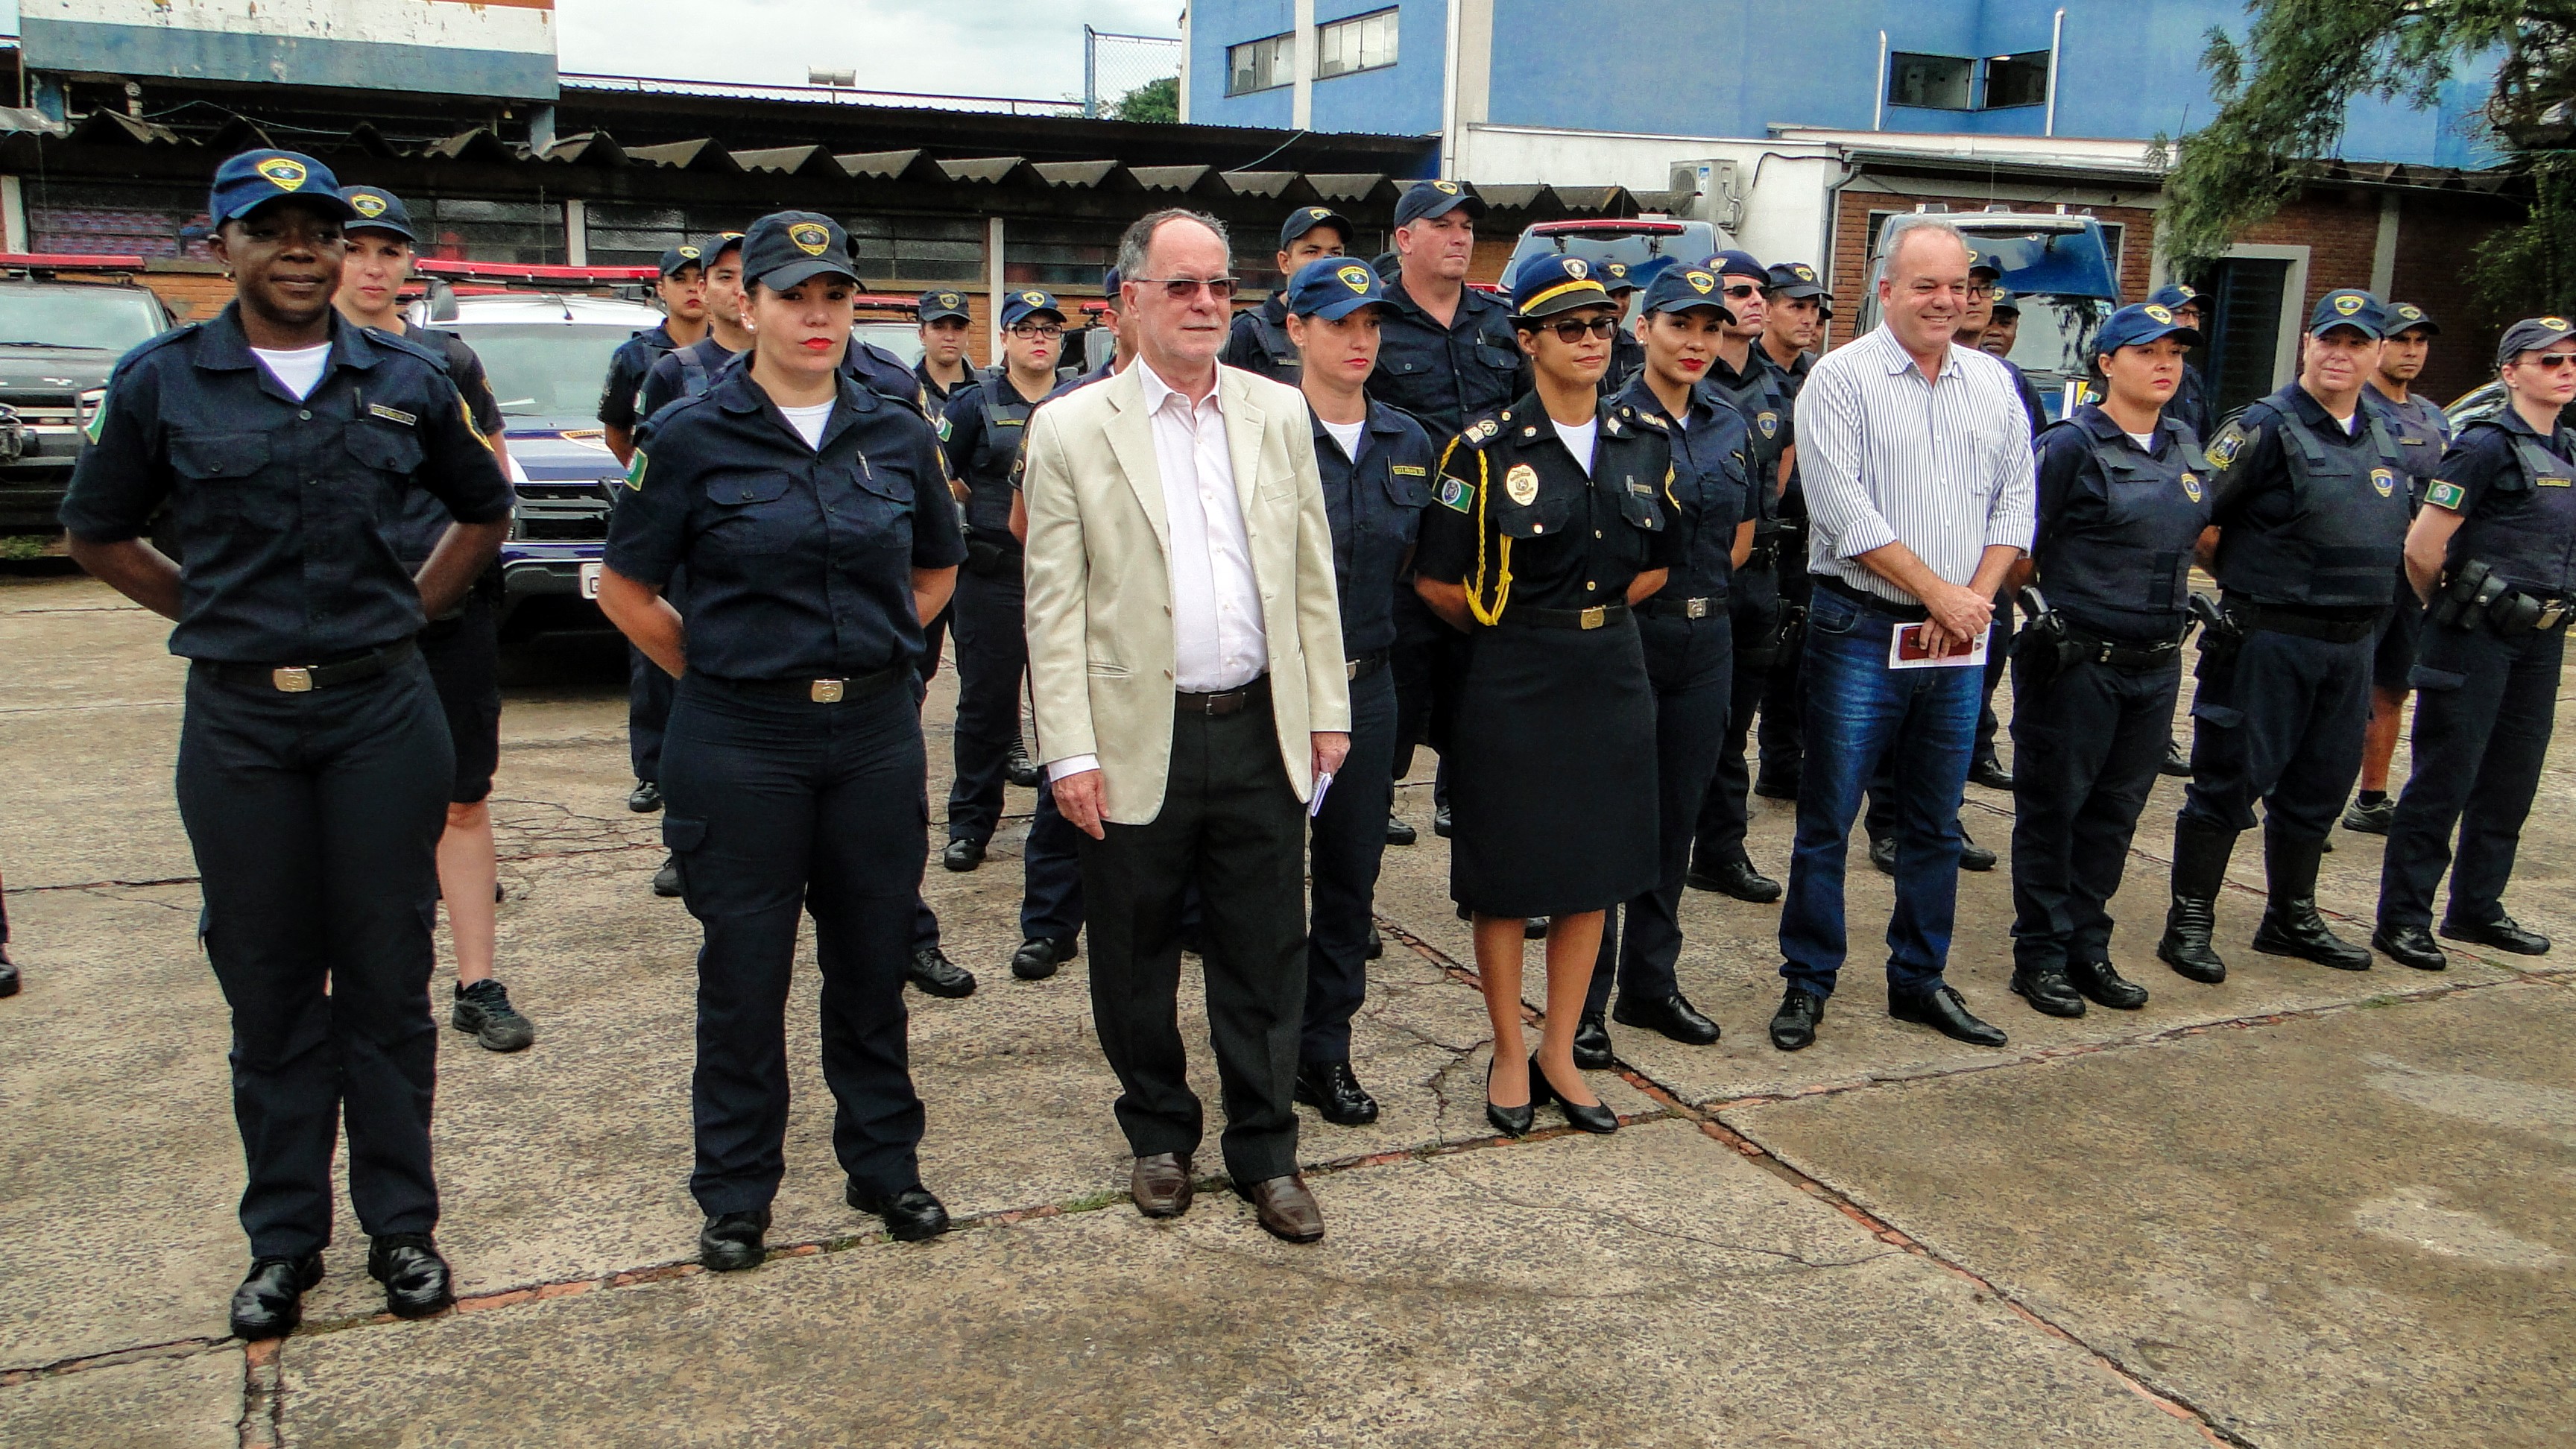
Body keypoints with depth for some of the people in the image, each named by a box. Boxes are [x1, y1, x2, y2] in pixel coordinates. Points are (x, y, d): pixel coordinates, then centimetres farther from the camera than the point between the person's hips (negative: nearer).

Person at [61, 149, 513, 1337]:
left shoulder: (405, 381, 6)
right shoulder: (160, 382, 3)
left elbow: (484, 512, 19)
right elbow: (97, 533, 13)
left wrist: (407, 611, 9)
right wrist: (216, 614, 4)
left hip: (383, 713, 1)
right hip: (238, 723, 0)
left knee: (387, 975, 5)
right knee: (269, 987, 6)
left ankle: (400, 1224, 19)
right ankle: (283, 1239, 21)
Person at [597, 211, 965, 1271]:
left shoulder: (896, 434, 4)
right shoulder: (692, 438, -5)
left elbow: (939, 566, 19)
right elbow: (626, 589, 2)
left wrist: (876, 647, 9)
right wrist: (716, 669, 1)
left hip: (876, 732, 3)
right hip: (740, 740, -2)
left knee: (872, 961, 12)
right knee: (745, 971, 7)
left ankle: (885, 1163, 28)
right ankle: (735, 1194, 22)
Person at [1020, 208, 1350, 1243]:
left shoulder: (1279, 412, 8)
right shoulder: (1071, 429, -2)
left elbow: (1313, 576, 10)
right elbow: (1053, 606, -4)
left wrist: (1327, 711, 7)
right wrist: (1070, 751, -9)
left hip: (1260, 731, 2)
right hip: (1137, 741, -2)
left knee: (1267, 960, 9)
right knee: (1136, 962, 11)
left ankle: (1266, 1154, 24)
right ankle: (1159, 1138, 31)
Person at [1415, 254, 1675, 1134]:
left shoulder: (1648, 441, 5)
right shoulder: (1486, 449, -9)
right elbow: (1438, 580, -6)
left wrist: (1591, 615, 8)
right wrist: (1514, 629, 5)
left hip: (1612, 673, 5)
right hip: (1512, 682, -4)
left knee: (1594, 871, 10)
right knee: (1508, 877, 4)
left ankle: (1559, 1054, 24)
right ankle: (1509, 1057, 20)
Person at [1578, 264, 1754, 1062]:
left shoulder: (1732, 428, 10)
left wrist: (1694, 580, 7)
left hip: (1706, 636, 6)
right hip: (1624, 635, -6)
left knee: (1677, 815, 12)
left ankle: (1651, 981, 25)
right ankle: (1582, 999, 9)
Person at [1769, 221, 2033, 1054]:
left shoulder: (1994, 385, 12)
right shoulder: (1841, 379, -5)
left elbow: (2015, 499, 10)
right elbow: (1845, 509, -13)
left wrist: (1977, 596, -6)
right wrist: (1937, 590, -14)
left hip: (1958, 639, 5)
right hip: (1862, 631, -5)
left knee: (1935, 822, 13)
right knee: (1828, 817, 0)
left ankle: (1919, 980, 26)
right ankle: (1807, 983, 13)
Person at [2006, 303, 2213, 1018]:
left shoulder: (2186, 448, 11)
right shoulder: (2072, 445, -10)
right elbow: (2019, 550, -9)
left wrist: (2170, 602, 15)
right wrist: (2053, 608, -3)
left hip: (2157, 664, 7)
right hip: (2078, 660, -6)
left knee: (2115, 811, 13)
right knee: (2053, 809, 3)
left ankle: (2088, 947, 24)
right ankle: (2041, 954, 13)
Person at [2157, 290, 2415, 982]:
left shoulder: (2381, 438, 12)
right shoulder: (2267, 427, -10)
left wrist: (2369, 622, 17)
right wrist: (2241, 584, -9)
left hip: (2352, 642, 7)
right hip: (2270, 639, -7)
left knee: (2320, 786, 14)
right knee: (2231, 780, -2)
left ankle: (2291, 918, 29)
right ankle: (2189, 924, 7)